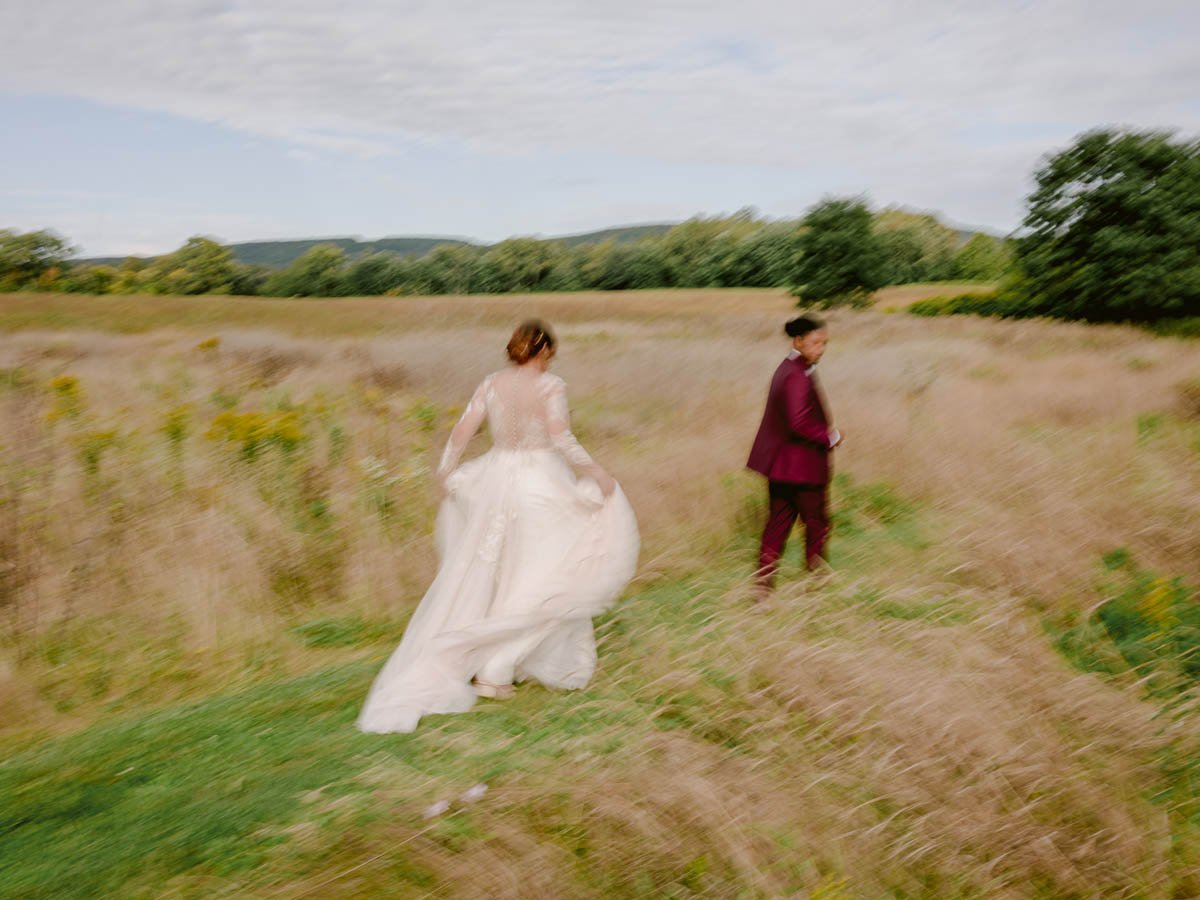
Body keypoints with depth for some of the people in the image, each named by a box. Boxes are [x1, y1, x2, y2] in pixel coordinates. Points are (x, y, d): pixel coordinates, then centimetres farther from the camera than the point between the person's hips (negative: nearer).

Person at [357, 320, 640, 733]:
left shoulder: (492, 384, 4)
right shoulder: (550, 386, -10)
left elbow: (460, 433, 2)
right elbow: (562, 440, -19)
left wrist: (445, 473, 16)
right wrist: (597, 473, -8)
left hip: (496, 485, 5)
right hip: (541, 487, -5)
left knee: (480, 579, 18)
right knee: (540, 581, 8)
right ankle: (495, 671, 5)